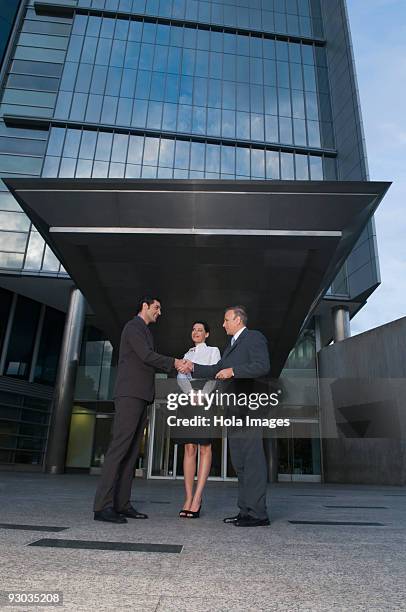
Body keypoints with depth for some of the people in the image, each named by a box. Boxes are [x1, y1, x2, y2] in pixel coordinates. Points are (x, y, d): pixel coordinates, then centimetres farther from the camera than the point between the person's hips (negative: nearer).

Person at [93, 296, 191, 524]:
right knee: (120, 447, -14)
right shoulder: (133, 326, -3)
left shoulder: (146, 331, 26)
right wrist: (174, 362, -9)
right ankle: (103, 506, -13)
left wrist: (176, 365, 8)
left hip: (141, 396, 10)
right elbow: (146, 355, -14)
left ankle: (122, 504, 6)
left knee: (132, 451, 4)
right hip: (130, 394, -9)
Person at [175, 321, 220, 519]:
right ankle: (188, 498, -2)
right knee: (189, 448, -2)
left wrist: (203, 395, -20)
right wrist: (192, 393, -14)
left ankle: (197, 498, -8)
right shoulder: (187, 355, 23)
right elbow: (181, 378, 7)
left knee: (205, 447, -7)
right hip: (188, 400, 4)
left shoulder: (213, 351, 12)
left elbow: (214, 376, -3)